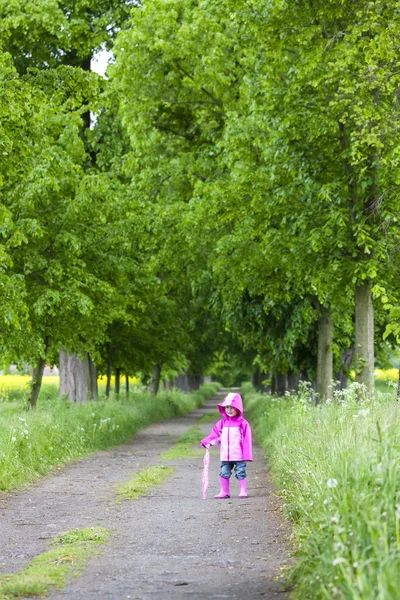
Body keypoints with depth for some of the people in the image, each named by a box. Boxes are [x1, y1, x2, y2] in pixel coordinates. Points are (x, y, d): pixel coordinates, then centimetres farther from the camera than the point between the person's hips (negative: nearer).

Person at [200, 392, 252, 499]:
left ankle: (243, 491, 13)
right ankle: (224, 492, 16)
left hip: (239, 455, -5)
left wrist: (247, 455, -9)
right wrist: (208, 442, -5)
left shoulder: (243, 423, -6)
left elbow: (246, 440, -6)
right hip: (225, 456, 5)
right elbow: (215, 435, 12)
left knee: (240, 473, 1)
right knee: (224, 473, 7)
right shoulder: (222, 423, 8)